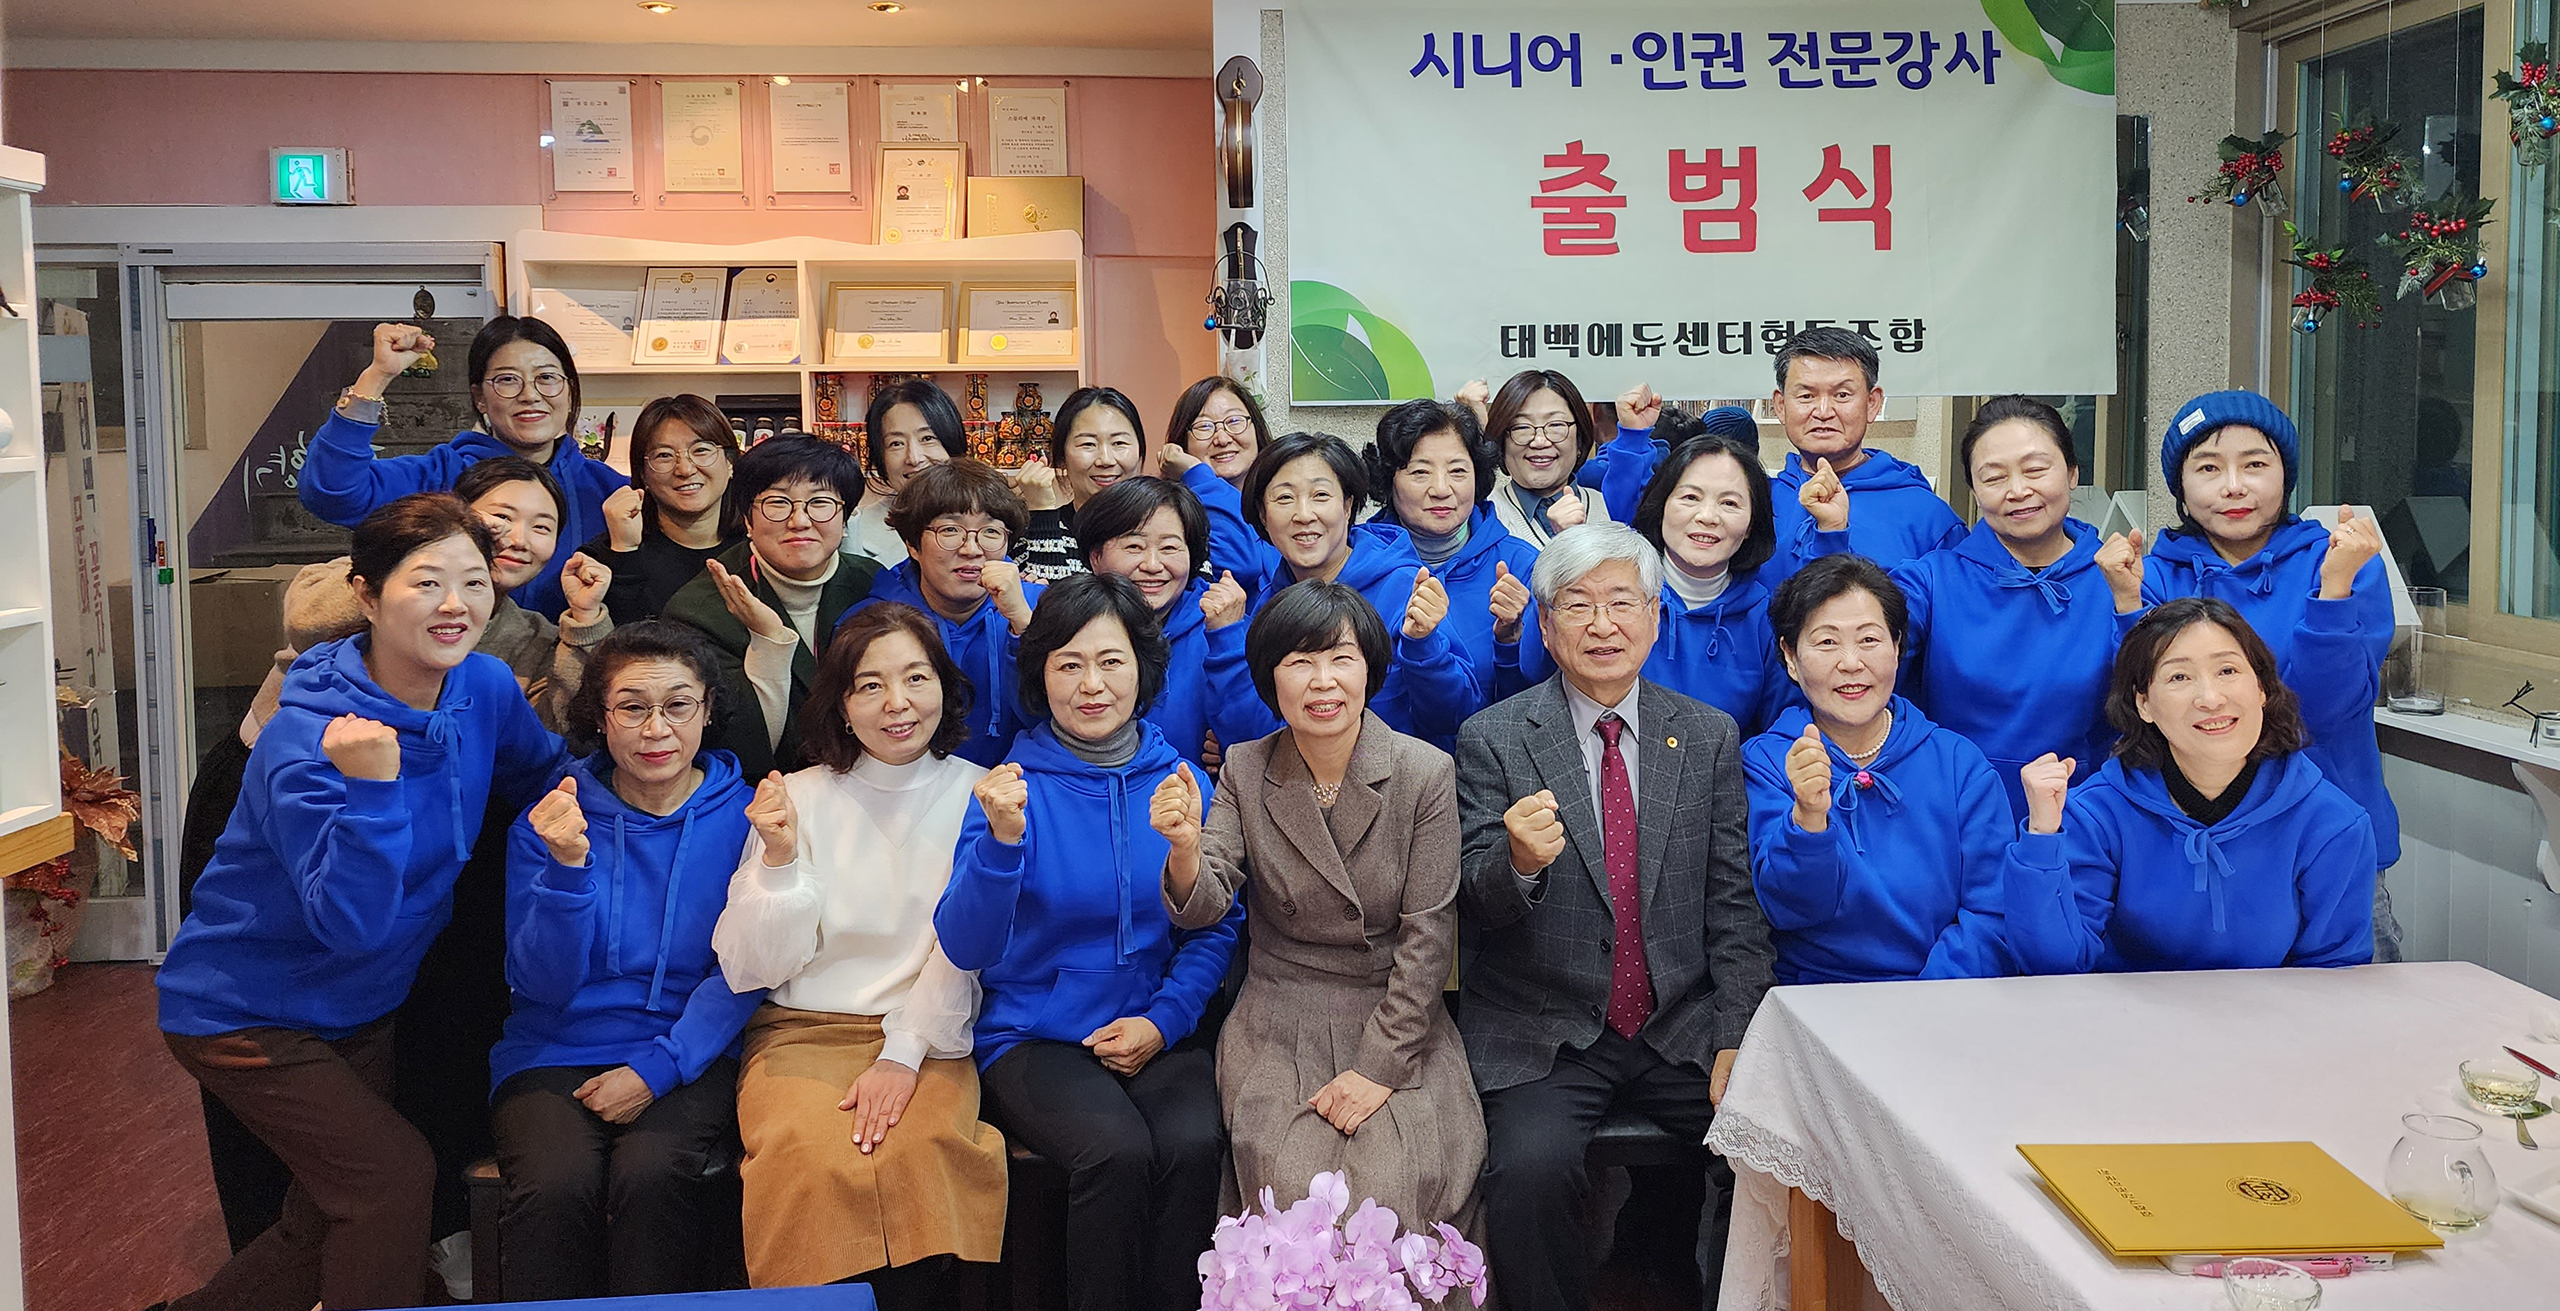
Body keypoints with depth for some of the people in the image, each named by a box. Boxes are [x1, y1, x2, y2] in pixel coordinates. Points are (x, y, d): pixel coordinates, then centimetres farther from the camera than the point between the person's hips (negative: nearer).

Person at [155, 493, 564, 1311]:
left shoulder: (486, 687, -10)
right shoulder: (307, 740, -29)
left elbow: (548, 778, 7)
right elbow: (350, 923, -34)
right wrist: (373, 786, -45)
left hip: (357, 1011, 7)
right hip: (244, 1011, -7)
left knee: (329, 1226, 14)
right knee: (394, 1177, -14)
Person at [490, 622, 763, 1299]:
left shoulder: (742, 817, 0)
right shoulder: (551, 819, 2)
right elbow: (541, 984, -4)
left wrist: (657, 1069, -16)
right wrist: (567, 866, -19)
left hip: (687, 1057, -1)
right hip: (554, 1053, 1)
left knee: (652, 1173, -29)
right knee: (560, 1181, -28)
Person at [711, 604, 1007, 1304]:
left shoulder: (977, 794, 5)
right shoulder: (800, 796, 6)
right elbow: (755, 968, 2)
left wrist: (903, 1054, -12)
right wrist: (779, 859, -14)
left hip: (928, 1037, 0)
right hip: (802, 1032, 0)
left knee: (917, 1153, -31)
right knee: (813, 1158, -30)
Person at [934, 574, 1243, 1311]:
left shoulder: (1182, 782, 4)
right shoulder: (1014, 786, -4)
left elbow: (1218, 926, 7)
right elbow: (965, 947, -13)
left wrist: (1163, 1020, -7)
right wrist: (1002, 841, -28)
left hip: (1156, 1036, 2)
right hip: (1034, 1036, -2)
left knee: (1193, 1144, -27)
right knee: (1119, 1151, -29)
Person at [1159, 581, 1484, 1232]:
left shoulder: (1426, 772, -6)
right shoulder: (1245, 771, 1)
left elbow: (1428, 933, -7)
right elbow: (1203, 909, -8)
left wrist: (1381, 1066, -13)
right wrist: (1185, 848, -31)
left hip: (1398, 1024, -1)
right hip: (1279, 1025, 1)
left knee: (1394, 1182, -23)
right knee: (1298, 1185, -21)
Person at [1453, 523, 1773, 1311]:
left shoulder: (1709, 737, 7)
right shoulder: (1493, 739, -1)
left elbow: (1734, 906, 6)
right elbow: (1474, 910, -5)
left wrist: (1735, 1044, -5)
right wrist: (1518, 861, -27)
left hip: (1683, 1029, 3)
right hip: (1543, 1036, -2)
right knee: (1531, 1166, -28)